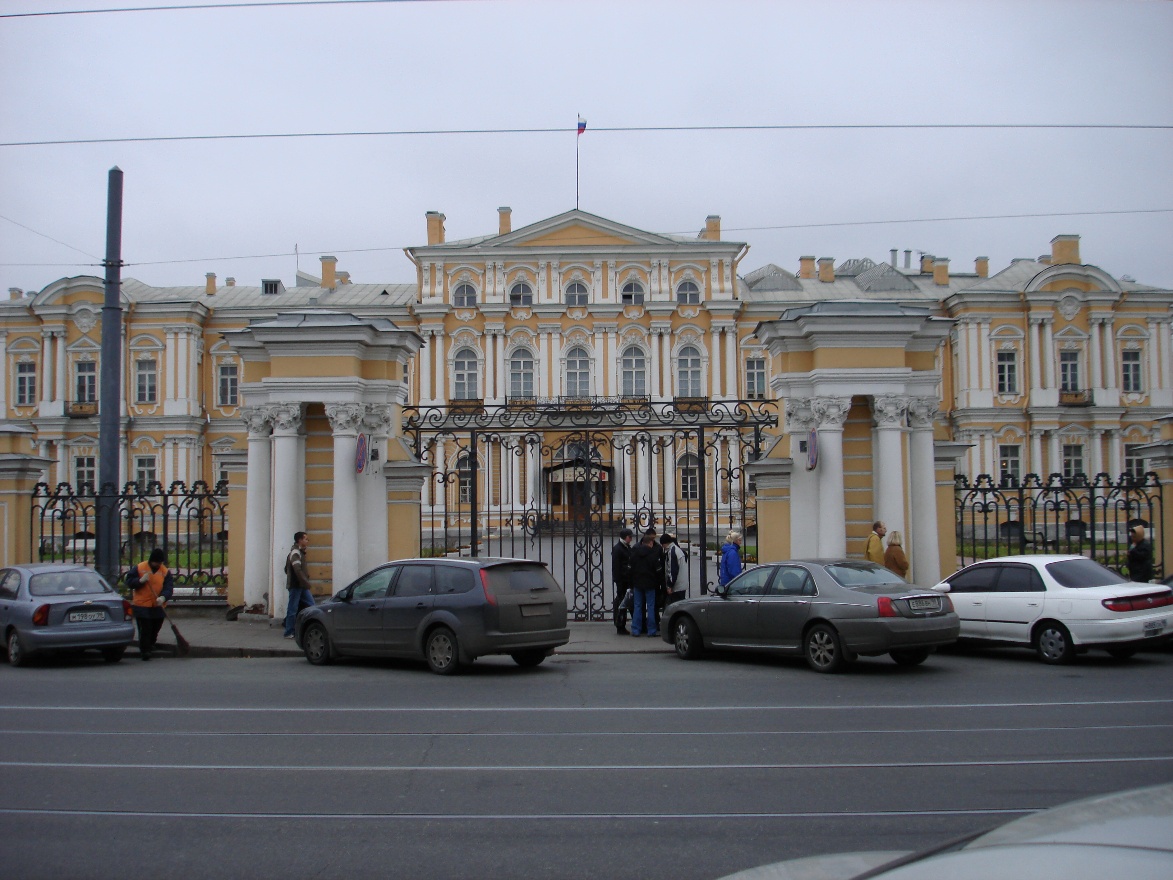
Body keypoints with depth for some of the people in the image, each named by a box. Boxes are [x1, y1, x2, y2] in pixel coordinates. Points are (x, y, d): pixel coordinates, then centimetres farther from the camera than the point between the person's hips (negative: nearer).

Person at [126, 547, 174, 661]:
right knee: (144, 630, -6)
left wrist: (163, 597, -25)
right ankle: (144, 651, -1)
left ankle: (149, 648, 30)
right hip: (141, 606, -3)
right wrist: (140, 580, -19)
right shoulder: (139, 568, 0)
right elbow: (129, 582, 1)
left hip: (158, 607, 3)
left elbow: (169, 587, -6)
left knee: (154, 630, 12)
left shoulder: (166, 571, 3)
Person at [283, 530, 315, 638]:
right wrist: (306, 582, -23)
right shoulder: (295, 552, -13)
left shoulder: (300, 552, 17)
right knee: (293, 609, -3)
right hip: (296, 585, -9)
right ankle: (289, 633, 3)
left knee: (311, 605, 5)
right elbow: (297, 569, -24)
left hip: (301, 585, 9)